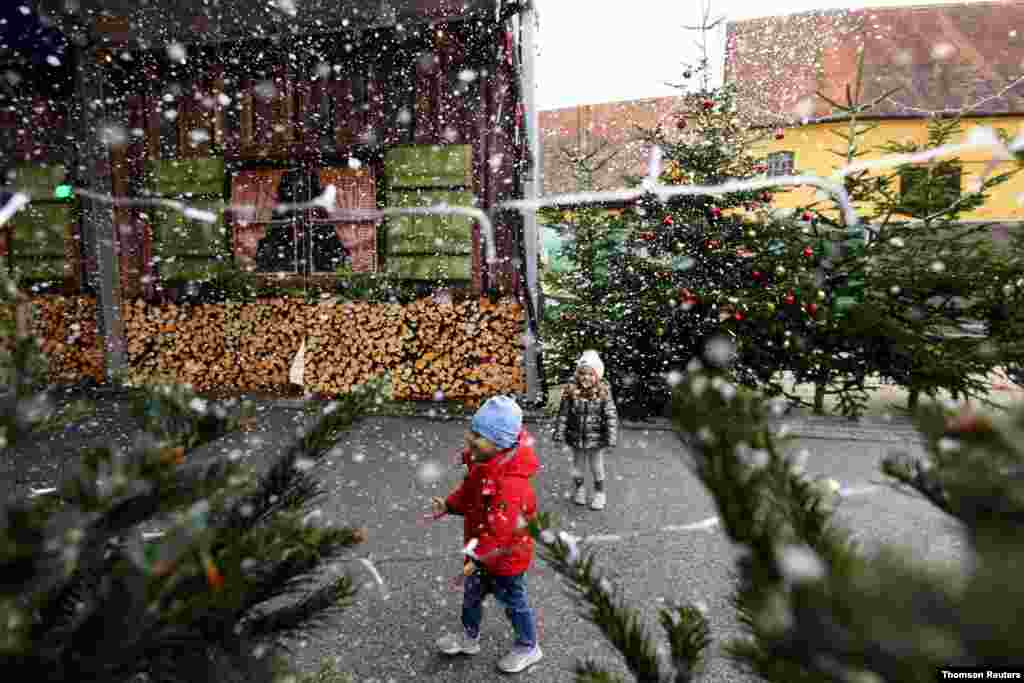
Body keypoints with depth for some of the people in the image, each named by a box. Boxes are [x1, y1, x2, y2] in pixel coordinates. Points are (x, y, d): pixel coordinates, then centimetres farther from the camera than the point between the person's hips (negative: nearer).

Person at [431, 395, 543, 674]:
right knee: (471, 594, 27)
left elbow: (500, 530, -37)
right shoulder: (483, 462, -10)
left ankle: (528, 648, 44)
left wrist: (478, 555, -36)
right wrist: (449, 505, -4)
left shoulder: (510, 484, -39)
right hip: (483, 547, 8)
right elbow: (470, 491, 7)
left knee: (513, 601, 17)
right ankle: (469, 638, 52)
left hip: (505, 556, -8)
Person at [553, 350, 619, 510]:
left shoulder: (603, 392, -17)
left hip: (596, 441, -2)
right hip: (576, 440, 2)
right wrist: (560, 437, -5)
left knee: (597, 469, 18)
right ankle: (580, 489, 48)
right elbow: (563, 415, -6)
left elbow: (611, 418, -14)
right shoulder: (571, 391, -13)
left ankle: (599, 493, 42)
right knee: (577, 468, 22)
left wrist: (611, 441, -16)